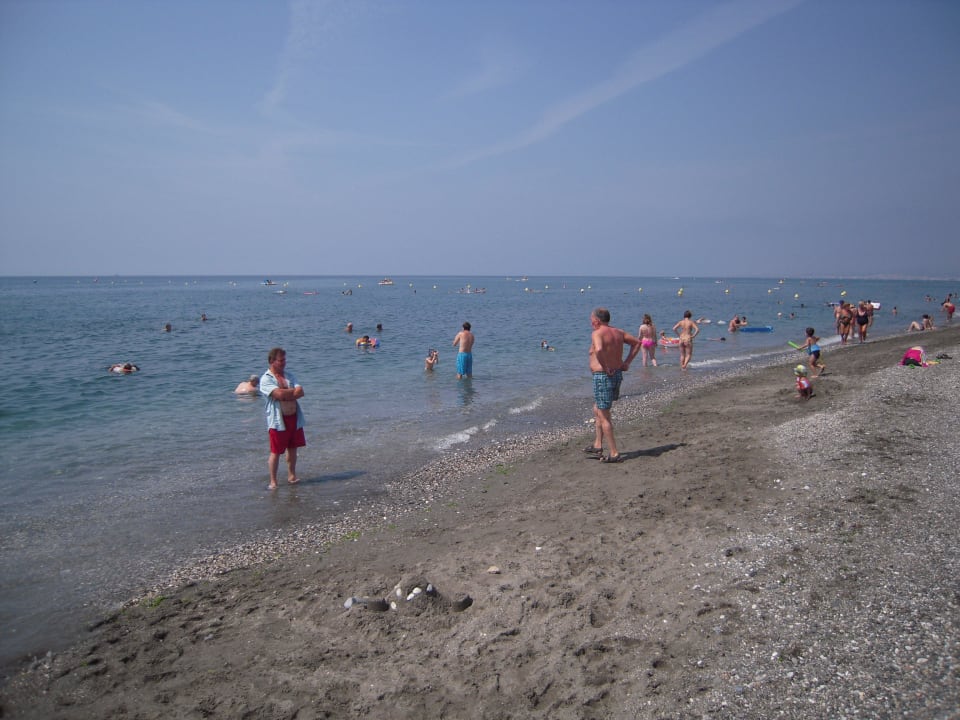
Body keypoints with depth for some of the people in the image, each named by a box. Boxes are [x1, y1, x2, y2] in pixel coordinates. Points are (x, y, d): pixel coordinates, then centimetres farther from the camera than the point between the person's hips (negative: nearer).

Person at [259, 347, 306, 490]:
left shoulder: (289, 376, 11)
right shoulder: (266, 379, -8)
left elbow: (300, 393, -2)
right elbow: (279, 394, -23)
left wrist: (285, 394, -16)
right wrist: (294, 391, -7)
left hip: (294, 418, 6)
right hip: (278, 420, -6)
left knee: (292, 448, 13)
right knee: (276, 452, 0)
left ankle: (291, 475, 26)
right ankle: (273, 481, 8)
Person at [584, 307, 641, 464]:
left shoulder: (597, 334, -15)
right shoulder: (618, 332, 10)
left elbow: (599, 349, -36)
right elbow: (637, 342, 20)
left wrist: (605, 367, -23)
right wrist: (627, 362, 15)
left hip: (603, 376, -9)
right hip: (617, 375, 9)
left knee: (603, 416, 1)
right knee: (597, 410, 23)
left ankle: (614, 454, 3)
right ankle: (597, 446, 28)